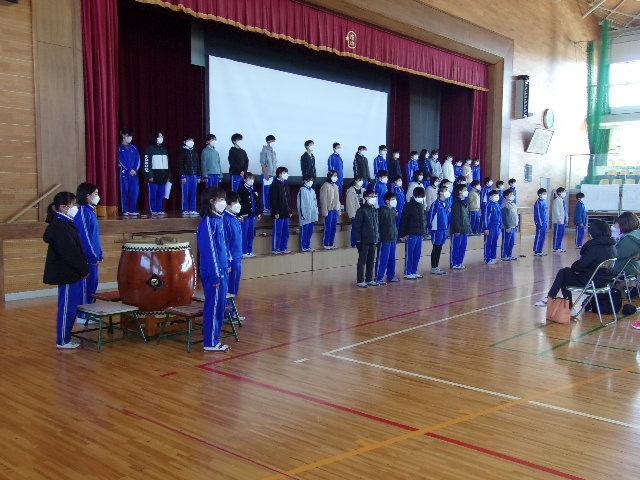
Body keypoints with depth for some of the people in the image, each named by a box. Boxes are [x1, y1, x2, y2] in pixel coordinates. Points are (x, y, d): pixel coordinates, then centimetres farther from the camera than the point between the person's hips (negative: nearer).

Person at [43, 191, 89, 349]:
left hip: (72, 273, 10)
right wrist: (84, 269, -14)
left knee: (72, 306, 16)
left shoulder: (64, 223, 13)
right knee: (67, 307, -1)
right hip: (67, 275, -10)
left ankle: (65, 337, 26)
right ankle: (62, 341, 10)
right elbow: (69, 253, -23)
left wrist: (83, 267, 13)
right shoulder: (60, 227, -19)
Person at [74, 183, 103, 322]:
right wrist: (93, 257, -17)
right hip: (87, 258, -9)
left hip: (93, 258, 9)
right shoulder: (83, 212, -15)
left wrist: (99, 255, 15)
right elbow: (84, 237, -19)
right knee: (86, 286, -1)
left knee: (92, 285, 15)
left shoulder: (91, 211, 14)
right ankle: (82, 315, 7)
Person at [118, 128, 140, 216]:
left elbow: (138, 159, 9)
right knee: (125, 191, -3)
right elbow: (121, 161, -5)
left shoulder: (134, 148, 15)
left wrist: (135, 169, -6)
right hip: (124, 173, -4)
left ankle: (133, 210, 5)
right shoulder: (120, 148, 2)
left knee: (135, 191, -2)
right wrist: (129, 170, -11)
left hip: (134, 173, 4)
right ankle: (125, 211, 1)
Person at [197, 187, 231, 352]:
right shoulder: (208, 222, -16)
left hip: (222, 270, 9)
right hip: (213, 272, -9)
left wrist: (227, 264, 16)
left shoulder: (218, 219, 11)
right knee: (213, 305, -1)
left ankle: (215, 339, 23)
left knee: (220, 305, 14)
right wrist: (215, 276, -18)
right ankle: (210, 343, 9)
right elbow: (209, 250, -18)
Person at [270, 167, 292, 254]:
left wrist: (289, 211, 15)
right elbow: (273, 199, -14)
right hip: (279, 213, -8)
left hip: (286, 213, 8)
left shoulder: (285, 184, 16)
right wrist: (275, 212, -19)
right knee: (277, 232, -3)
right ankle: (275, 249, 3)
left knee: (286, 232, 10)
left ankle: (283, 248, 18)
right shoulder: (275, 184, -9)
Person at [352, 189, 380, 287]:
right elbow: (356, 225, -11)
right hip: (364, 240, -7)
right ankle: (360, 281, 3)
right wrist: (358, 240, -15)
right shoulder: (362, 210, -9)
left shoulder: (374, 210, 13)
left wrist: (378, 237, 15)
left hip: (373, 240, 7)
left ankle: (369, 279, 22)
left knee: (371, 261, 12)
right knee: (362, 261, -2)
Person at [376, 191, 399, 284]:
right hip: (385, 239, -8)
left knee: (392, 258, 14)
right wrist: (379, 236, -16)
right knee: (383, 259, -6)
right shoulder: (382, 210, -13)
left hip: (393, 238, 8)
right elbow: (378, 224, -14)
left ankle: (391, 276, 25)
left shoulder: (394, 210, 12)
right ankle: (379, 278, 0)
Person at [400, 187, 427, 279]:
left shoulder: (421, 206, 13)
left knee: (417, 254, 10)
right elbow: (403, 220, -11)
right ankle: (407, 273, 4)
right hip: (411, 234, -7)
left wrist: (424, 231, 13)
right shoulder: (409, 206, -9)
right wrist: (403, 234, -14)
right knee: (409, 254, -2)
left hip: (420, 234, 7)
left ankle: (414, 271, 19)